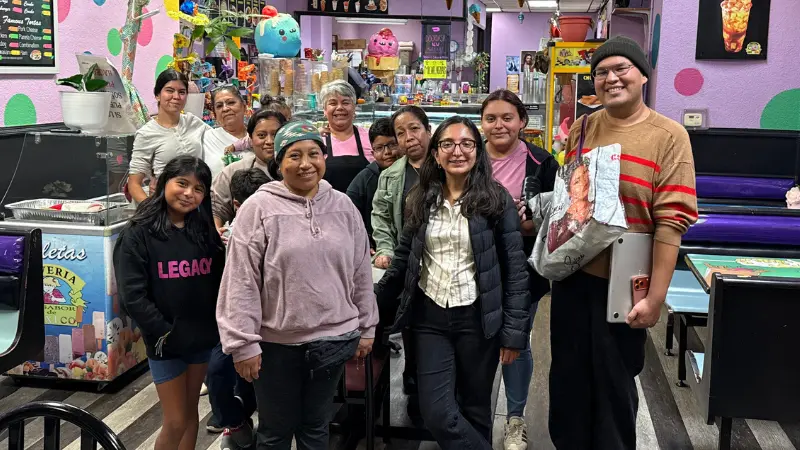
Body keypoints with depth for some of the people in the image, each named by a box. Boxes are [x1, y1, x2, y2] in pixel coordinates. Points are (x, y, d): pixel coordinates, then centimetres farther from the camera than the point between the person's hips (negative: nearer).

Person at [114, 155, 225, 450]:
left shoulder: (206, 231, 3)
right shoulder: (138, 234, -11)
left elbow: (219, 282, 5)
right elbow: (132, 296, -16)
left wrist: (218, 324, -7)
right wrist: (162, 332, -16)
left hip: (202, 338, 4)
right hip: (165, 342, -4)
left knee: (191, 412, 17)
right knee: (175, 422, 3)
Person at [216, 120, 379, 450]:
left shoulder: (343, 206, 3)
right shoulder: (259, 208, -10)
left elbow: (361, 273, 9)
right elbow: (241, 282, -11)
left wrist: (366, 328, 11)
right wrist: (243, 343, -12)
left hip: (334, 339, 3)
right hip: (277, 343, -3)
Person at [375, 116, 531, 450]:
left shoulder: (496, 200, -5)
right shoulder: (421, 200, 5)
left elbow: (515, 268, -6)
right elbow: (403, 260, 13)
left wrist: (514, 331, -9)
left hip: (478, 318, -2)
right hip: (430, 317, 3)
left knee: (475, 410, 11)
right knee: (437, 414, -3)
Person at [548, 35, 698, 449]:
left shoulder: (668, 136, -10)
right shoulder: (581, 130, 5)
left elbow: (671, 220, -14)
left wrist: (655, 297, -18)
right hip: (573, 274, 4)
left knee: (614, 382, 11)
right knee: (567, 375, 16)